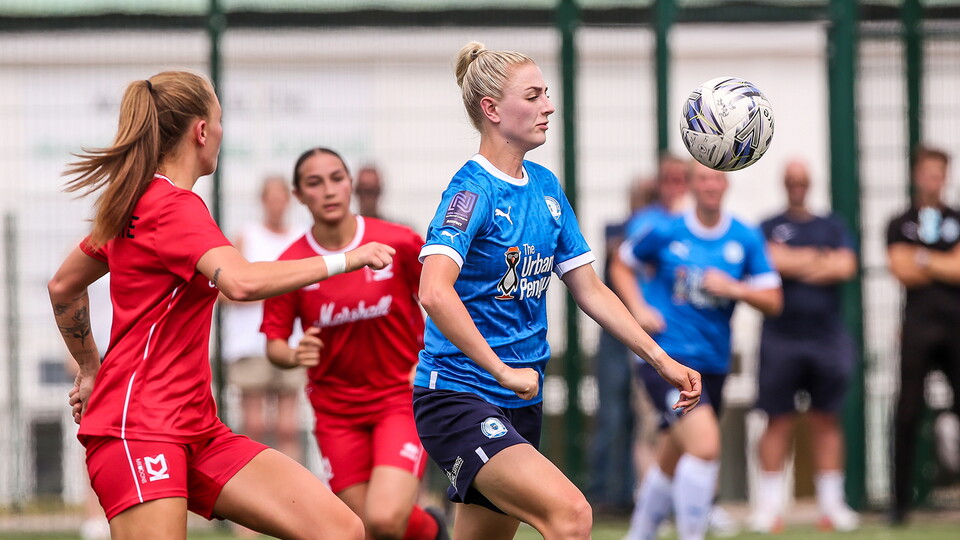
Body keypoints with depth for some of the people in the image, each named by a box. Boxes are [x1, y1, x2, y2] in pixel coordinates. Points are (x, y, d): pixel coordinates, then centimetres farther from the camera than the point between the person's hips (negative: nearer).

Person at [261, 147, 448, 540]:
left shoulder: (400, 243, -8)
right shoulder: (290, 265, -5)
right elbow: (274, 345, 0)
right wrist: (294, 356, -22)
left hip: (401, 399, -2)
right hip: (336, 410, 2)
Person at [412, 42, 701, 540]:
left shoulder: (545, 187, 11)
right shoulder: (472, 191, -15)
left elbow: (590, 291, 17)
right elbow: (434, 292, -29)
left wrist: (660, 359, 11)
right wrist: (503, 371, -30)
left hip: (519, 403, 9)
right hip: (458, 398, -9)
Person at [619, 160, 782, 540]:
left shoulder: (746, 239, 3)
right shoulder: (664, 233, -3)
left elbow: (772, 302, 2)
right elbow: (623, 262, 14)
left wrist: (734, 288, -16)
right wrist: (638, 309, -1)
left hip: (712, 362, 4)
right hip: (665, 357, -4)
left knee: (671, 463, 16)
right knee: (705, 443, -24)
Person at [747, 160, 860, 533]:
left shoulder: (832, 228, 14)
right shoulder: (767, 228, 7)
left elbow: (846, 267, -2)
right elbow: (773, 260, -11)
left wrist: (796, 264, -6)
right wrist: (821, 260, -6)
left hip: (828, 336, 2)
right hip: (781, 337, -2)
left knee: (826, 420, 4)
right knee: (778, 421, -3)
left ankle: (831, 503, 7)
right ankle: (770, 505, -1)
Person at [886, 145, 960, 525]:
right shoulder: (900, 226, 13)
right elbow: (903, 271, -1)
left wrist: (924, 259, 0)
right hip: (918, 325, 0)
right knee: (908, 412, -4)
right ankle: (901, 499, 0)